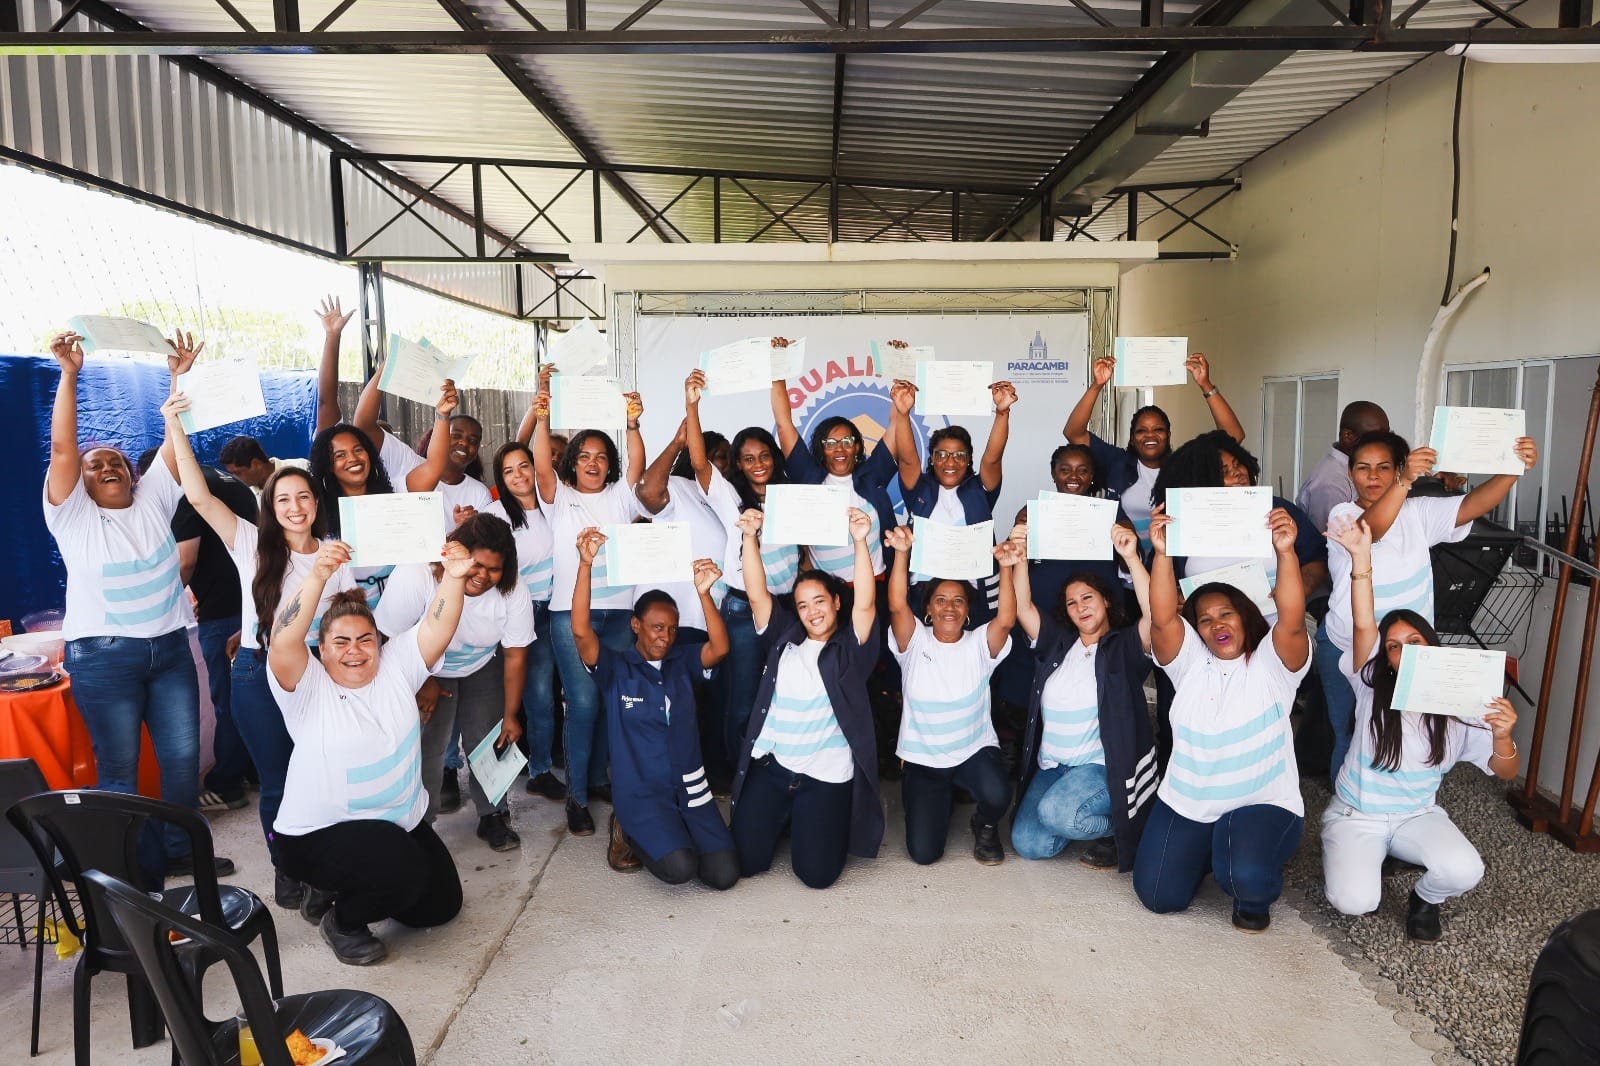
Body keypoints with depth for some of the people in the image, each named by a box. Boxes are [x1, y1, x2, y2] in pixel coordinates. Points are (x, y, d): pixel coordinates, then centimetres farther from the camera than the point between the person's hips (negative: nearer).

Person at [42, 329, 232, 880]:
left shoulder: (153, 501, 8)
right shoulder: (73, 515, -1)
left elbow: (175, 439, 1)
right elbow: (61, 448, -13)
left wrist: (180, 378, -7)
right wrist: (69, 375, -19)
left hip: (170, 648, 3)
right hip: (104, 658, -3)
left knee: (183, 756, 7)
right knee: (119, 768, 4)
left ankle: (181, 849, 24)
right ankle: (138, 867, 16)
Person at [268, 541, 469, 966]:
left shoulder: (396, 667, -3)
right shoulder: (308, 688, -14)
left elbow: (437, 628, -16)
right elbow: (283, 642, -33)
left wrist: (453, 578, -35)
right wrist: (318, 575, -46)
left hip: (400, 822, 6)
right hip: (319, 834, -6)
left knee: (441, 904, 14)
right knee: (405, 870, -32)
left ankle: (345, 885, 32)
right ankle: (342, 922, 0)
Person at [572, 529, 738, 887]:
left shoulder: (683, 661, 5)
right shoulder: (615, 668, -3)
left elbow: (720, 648, -14)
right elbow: (581, 632, -20)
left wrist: (703, 593, -28)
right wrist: (585, 564, -29)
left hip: (690, 786, 4)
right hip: (641, 790, -3)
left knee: (724, 874, -11)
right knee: (679, 868, -26)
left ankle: (673, 834, 18)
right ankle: (631, 833, 6)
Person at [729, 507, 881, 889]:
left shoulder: (850, 647, 1)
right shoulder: (784, 637, 8)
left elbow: (865, 603, -16)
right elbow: (757, 595, -3)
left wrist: (860, 542, -27)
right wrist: (750, 538, -14)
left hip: (827, 775, -2)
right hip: (771, 766, 3)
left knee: (817, 874, -6)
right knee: (745, 863, 0)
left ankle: (807, 823, 27)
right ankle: (785, 819, 31)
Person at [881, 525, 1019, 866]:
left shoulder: (978, 644, -4)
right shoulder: (915, 642, -6)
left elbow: (1006, 619, -24)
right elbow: (897, 606, -24)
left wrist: (1006, 568, -37)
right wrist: (902, 553, -37)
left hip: (975, 751, 0)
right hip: (923, 759, 1)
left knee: (997, 795, -34)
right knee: (923, 853, -7)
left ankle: (985, 826, 7)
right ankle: (944, 798, 28)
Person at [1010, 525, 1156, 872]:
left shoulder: (1124, 646, -1)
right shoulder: (1057, 642, 11)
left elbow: (1154, 613, -19)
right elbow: (1022, 606, 1)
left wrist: (1131, 557, -26)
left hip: (1103, 766, -5)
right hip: (1051, 766, 5)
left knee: (1056, 811, -32)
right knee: (1029, 844, -12)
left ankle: (1118, 829, 0)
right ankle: (1082, 819, 19)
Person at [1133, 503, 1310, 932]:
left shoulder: (1271, 663, -5)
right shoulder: (1189, 661, 1)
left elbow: (1292, 622, -25)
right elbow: (1162, 619, -17)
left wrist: (1285, 552, -38)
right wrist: (1161, 553, -30)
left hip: (1264, 803, -3)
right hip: (1187, 802, 4)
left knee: (1246, 875, -32)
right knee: (1159, 895, -2)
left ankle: (1254, 896, 7)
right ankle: (1210, 851, 29)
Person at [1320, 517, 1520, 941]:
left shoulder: (1459, 709, -4)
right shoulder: (1373, 689, -11)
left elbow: (1505, 772, -2)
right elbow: (1364, 626, -26)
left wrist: (1502, 736, -26)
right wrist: (1361, 557, -38)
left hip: (1418, 816, 2)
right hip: (1355, 815, -2)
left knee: (1465, 871, -28)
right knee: (1354, 901, -24)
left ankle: (1425, 898, 8)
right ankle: (1353, 857, 13)